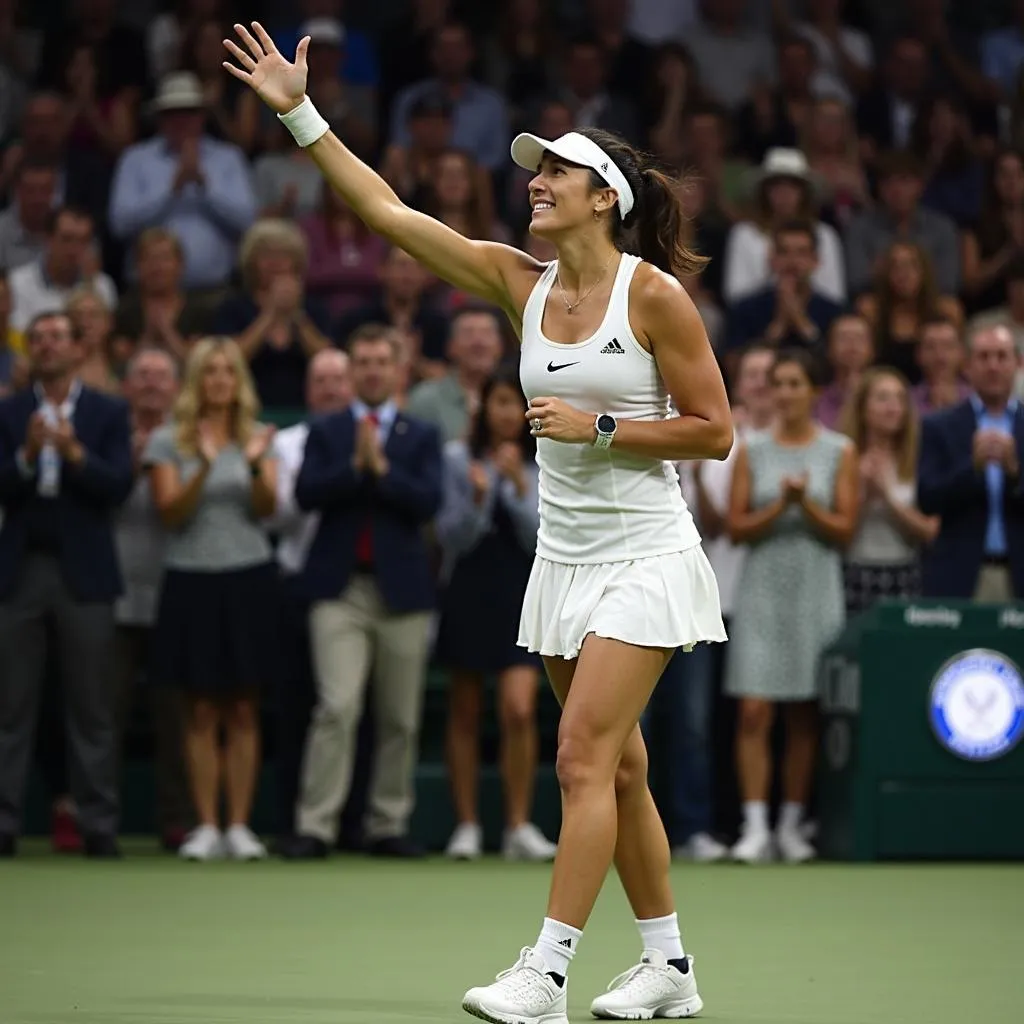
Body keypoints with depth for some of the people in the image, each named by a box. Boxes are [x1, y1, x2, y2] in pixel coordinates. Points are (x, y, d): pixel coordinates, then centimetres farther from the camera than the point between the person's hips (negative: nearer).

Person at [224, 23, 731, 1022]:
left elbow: (714, 430, -9)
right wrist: (300, 114, -2)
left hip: (644, 560, -6)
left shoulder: (654, 294, -12)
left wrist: (598, 427, -17)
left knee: (583, 758, -13)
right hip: (564, 558, 6)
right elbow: (388, 209, 3)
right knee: (616, 767, 10)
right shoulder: (521, 283, 4)